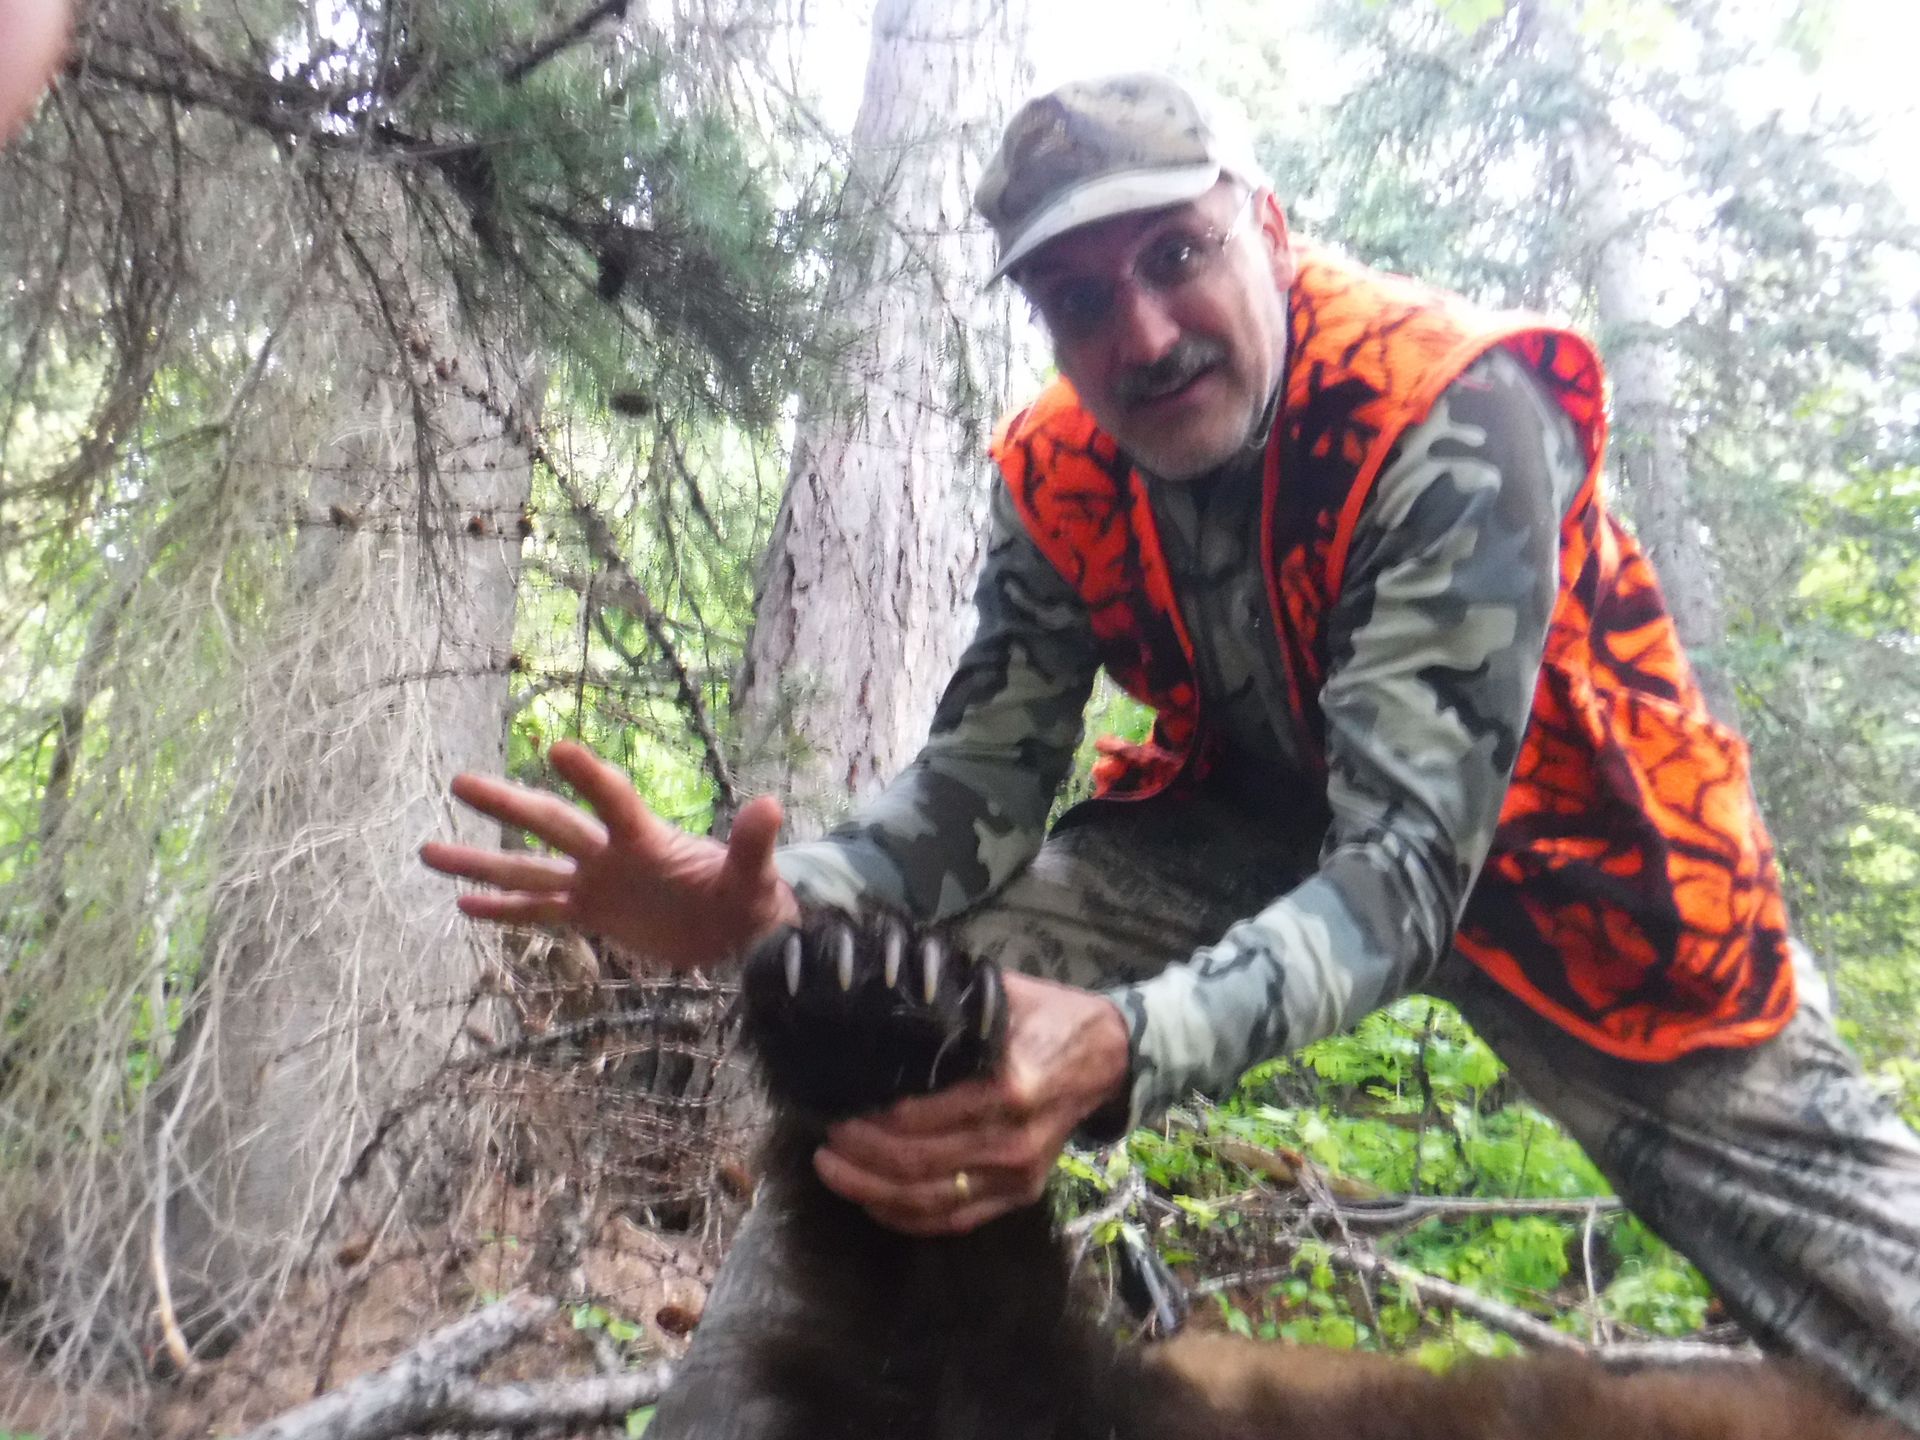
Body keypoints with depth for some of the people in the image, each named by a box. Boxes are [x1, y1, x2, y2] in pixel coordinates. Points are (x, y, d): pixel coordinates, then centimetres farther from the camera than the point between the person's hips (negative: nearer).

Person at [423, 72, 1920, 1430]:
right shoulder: (1063, 478, -14)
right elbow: (983, 779, -14)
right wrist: (778, 899, -36)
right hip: (1272, 823, 3)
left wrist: (1123, 1047, -56)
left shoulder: (1457, 417, -30)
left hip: (1546, 853, -2)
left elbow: (1411, 862, -37)